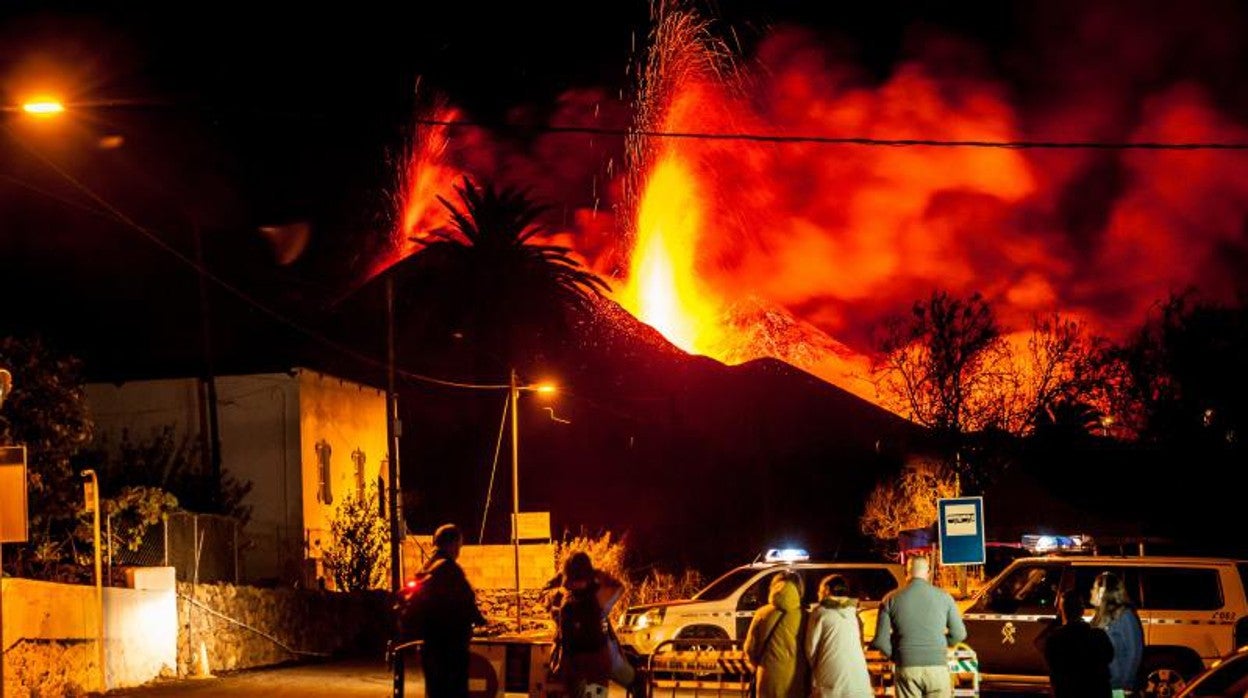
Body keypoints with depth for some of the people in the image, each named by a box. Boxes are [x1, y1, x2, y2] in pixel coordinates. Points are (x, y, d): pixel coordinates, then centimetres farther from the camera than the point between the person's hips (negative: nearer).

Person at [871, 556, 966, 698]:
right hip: (937, 668, 0)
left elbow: (880, 640, -2)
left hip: (906, 669, 0)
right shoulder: (943, 597, 1)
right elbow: (959, 634, 6)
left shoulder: (891, 599, 0)